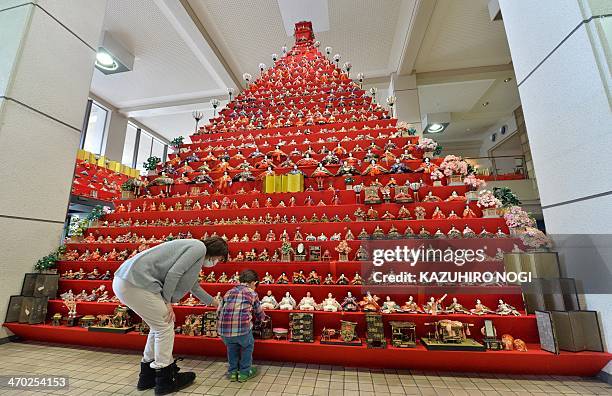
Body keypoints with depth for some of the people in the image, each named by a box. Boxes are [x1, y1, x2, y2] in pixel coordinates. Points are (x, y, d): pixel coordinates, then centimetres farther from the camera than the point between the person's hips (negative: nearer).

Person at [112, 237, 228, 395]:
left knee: (159, 326, 19)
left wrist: (216, 304, 41)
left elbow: (195, 287, 31)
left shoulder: (193, 249, 21)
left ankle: (147, 377, 33)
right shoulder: (200, 247, -8)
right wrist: (167, 301, -4)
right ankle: (165, 381, 17)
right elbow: (173, 273, -18)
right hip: (136, 282, -10)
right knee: (165, 326, 3)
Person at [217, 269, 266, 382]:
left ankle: (232, 371, 39)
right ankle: (244, 372, 33)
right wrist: (262, 317, 39)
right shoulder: (252, 293, 6)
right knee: (248, 346, 26)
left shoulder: (229, 292, 17)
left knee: (231, 346, 34)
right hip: (242, 329, -4)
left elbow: (219, 311, 18)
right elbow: (260, 314, 17)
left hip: (223, 330, 4)